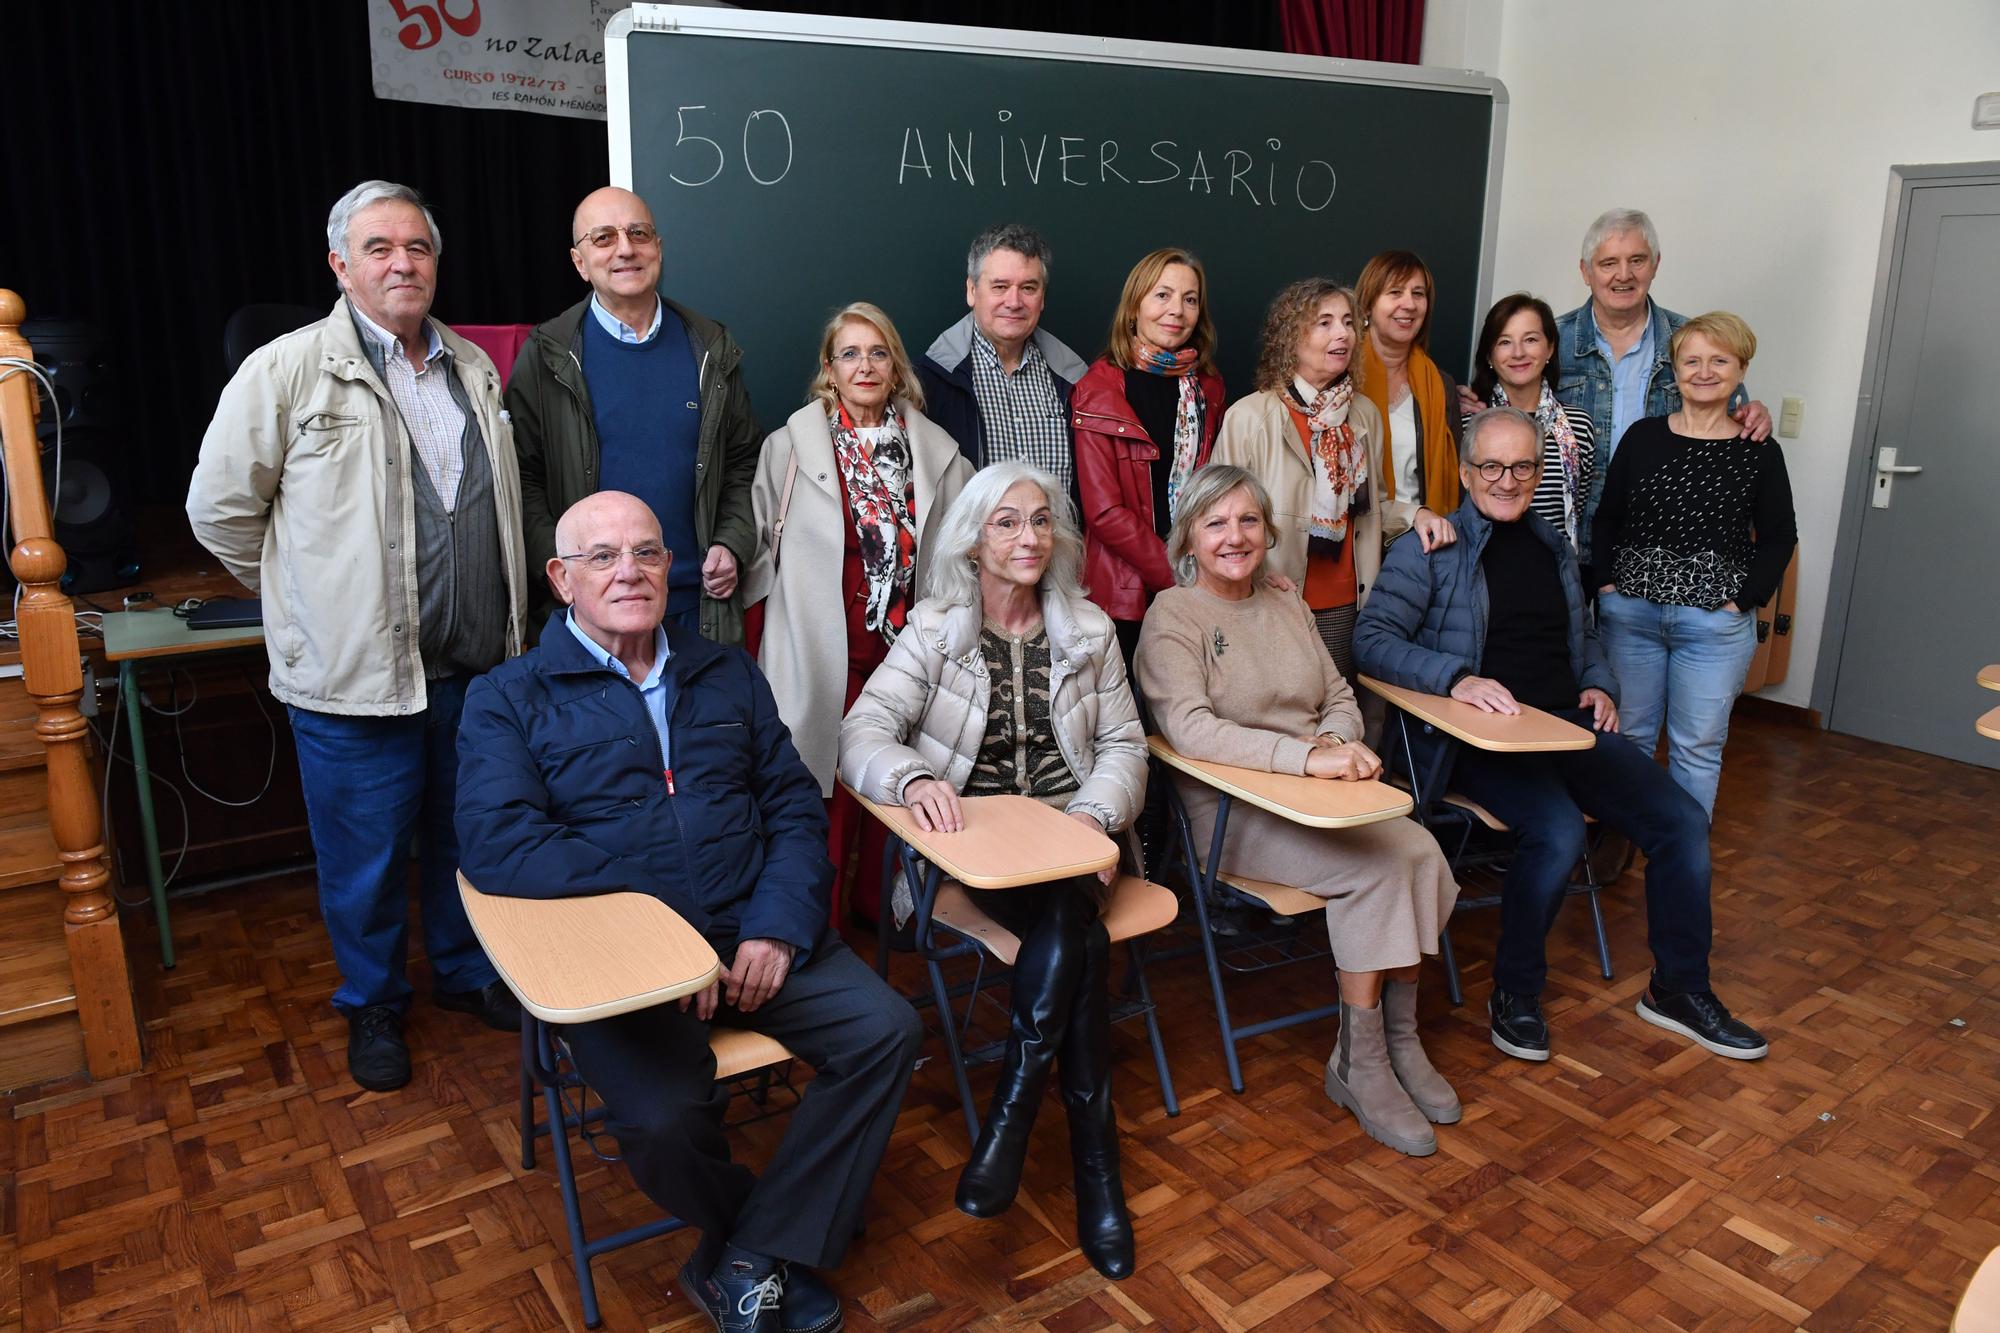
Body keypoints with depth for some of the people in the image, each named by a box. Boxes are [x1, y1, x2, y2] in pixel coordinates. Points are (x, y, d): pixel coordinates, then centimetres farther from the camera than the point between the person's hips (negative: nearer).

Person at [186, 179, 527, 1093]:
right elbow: (219, 507, -3)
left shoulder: (474, 369, 9)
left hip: (477, 666, 5)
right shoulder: (287, 371, -8)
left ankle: (466, 972, 39)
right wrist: (310, 594, 3)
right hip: (355, 675, -4)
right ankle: (373, 1006, 31)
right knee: (366, 861, 9)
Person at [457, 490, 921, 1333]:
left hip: (754, 935, 4)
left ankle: (749, 1262, -1)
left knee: (886, 1030, -16)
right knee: (663, 1119, -28)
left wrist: (778, 925, -9)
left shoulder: (728, 675, 16)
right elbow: (497, 845, -12)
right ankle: (787, 1235, 6)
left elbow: (796, 806, 9)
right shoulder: (509, 700, 4)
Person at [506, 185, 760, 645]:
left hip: (700, 604, 2)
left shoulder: (712, 350, 7)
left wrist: (732, 545, -1)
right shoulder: (546, 357, -1)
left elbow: (743, 462, 13)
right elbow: (523, 479, -2)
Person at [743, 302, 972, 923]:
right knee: (826, 792, 0)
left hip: (907, 645, 3)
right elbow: (761, 545, 3)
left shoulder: (935, 451, 7)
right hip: (824, 652, -3)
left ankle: (881, 903, 27)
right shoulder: (791, 446, 0)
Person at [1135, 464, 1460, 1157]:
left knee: (1421, 851, -21)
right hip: (1232, 813, -6)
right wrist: (1306, 756, -27)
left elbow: (1340, 696, 16)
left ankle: (1400, 1041, -7)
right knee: (1377, 866, -26)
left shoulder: (1288, 608, 18)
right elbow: (1190, 728, -19)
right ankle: (1360, 1063, -12)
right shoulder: (1172, 616, -4)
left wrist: (1338, 741, -9)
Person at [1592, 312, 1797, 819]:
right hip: (1629, 612, 2)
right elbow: (1607, 517, 10)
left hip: (1716, 623, -1)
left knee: (1697, 747, 5)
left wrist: (1743, 599, -5)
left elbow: (1779, 537, 6)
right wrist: (1607, 582, -1)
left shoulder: (1760, 452, 2)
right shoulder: (1642, 436, 6)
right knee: (1625, 735, 8)